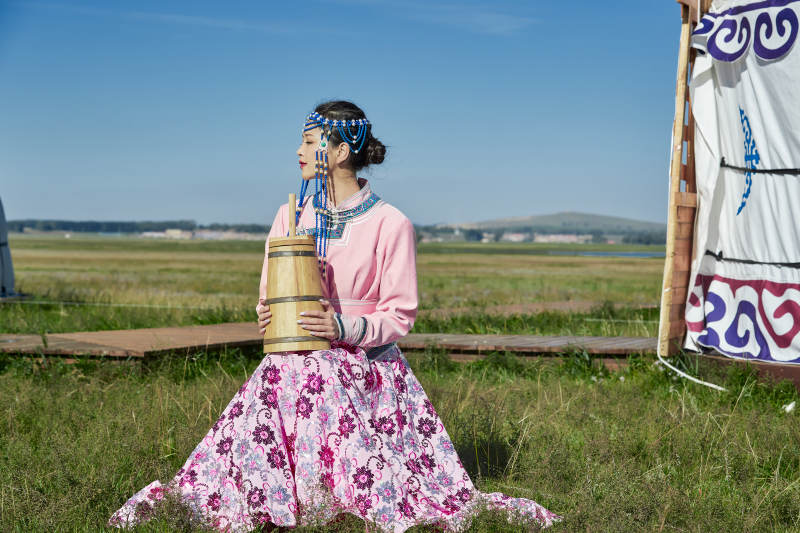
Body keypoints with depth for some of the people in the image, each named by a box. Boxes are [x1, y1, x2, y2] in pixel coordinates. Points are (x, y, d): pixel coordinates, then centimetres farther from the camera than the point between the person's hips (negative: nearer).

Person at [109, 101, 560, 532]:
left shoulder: (391, 224, -6)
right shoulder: (292, 214, 9)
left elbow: (400, 316, -4)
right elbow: (269, 294, 16)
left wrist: (345, 327, -20)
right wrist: (267, 315, -7)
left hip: (365, 372, -3)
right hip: (295, 366, 4)